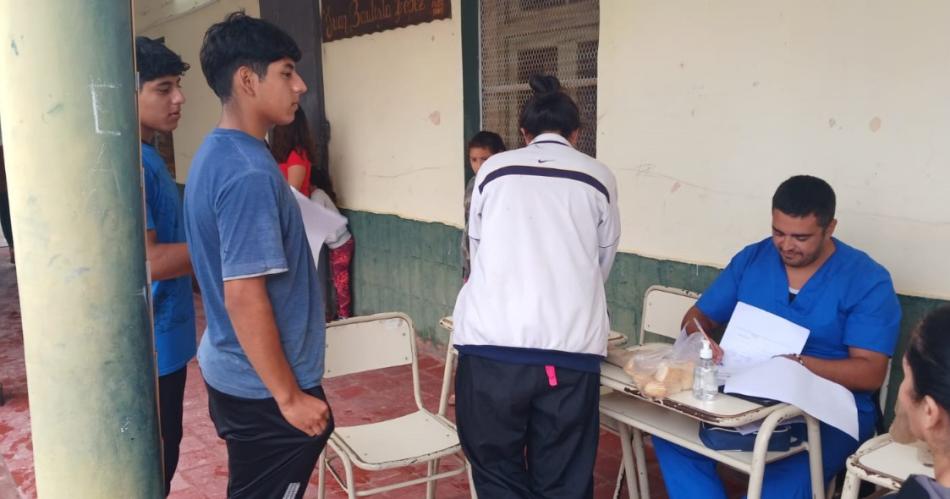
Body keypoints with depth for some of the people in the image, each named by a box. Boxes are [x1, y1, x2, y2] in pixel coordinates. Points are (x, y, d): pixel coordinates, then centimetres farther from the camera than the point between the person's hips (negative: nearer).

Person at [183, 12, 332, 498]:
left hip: (231, 371, 9)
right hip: (263, 387, -9)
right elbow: (244, 297, -26)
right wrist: (289, 396, -19)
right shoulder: (248, 171, -24)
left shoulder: (214, 152, 6)